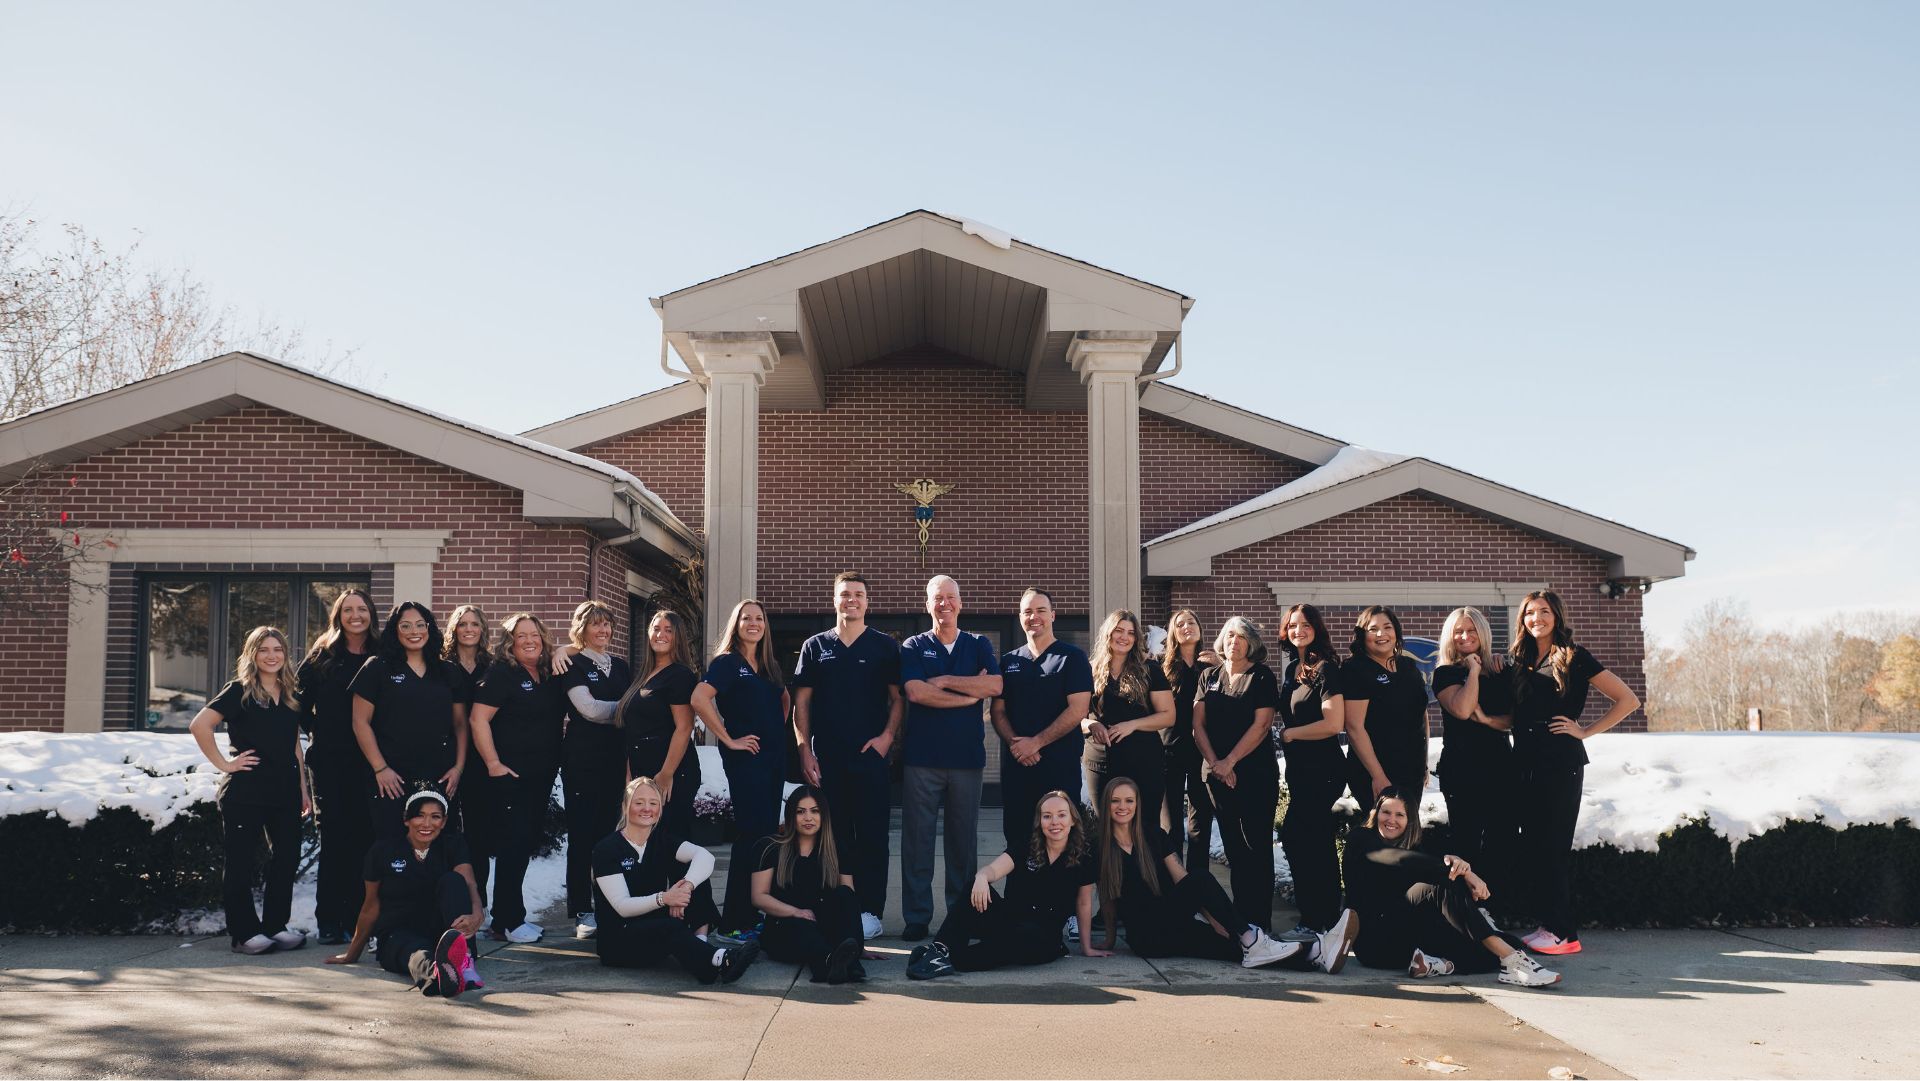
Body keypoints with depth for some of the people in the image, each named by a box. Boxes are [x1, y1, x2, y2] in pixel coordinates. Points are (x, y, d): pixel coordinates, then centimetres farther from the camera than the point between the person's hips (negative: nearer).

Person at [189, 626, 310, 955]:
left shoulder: (291, 696, 14)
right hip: (246, 790, -5)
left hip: (284, 789, 6)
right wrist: (223, 764, -13)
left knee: (287, 858, 5)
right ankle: (245, 932, 7)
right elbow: (199, 725, -13)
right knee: (241, 863, 1)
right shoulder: (239, 691, -3)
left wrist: (303, 788, 14)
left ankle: (275, 925, 17)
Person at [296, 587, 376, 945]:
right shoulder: (322, 656, 6)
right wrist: (318, 731, 1)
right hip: (330, 763, 0)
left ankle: (358, 919, 8)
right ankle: (329, 922, 7)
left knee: (364, 839, 1)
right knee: (334, 839, 1)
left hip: (368, 763, 0)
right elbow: (300, 703, 9)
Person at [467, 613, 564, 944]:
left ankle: (509, 917, 19)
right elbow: (478, 719, -14)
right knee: (513, 845, -7)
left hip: (540, 778, 7)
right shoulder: (502, 673, -8)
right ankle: (507, 923, -1)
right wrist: (493, 764, -18)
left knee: (526, 843, 10)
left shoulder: (551, 676, 11)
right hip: (508, 777, -7)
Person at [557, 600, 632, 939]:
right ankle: (582, 912, 0)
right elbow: (589, 709, -11)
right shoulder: (573, 665, 0)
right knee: (582, 834, -4)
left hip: (616, 758, 5)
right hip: (582, 759, -4)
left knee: (610, 832, 3)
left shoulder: (620, 666, 17)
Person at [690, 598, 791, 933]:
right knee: (751, 833, -9)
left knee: (767, 832, 8)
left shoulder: (770, 665, 15)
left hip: (774, 756, 7)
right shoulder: (727, 662, -5)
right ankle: (736, 918, -3)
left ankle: (757, 911, 16)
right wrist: (728, 739, -16)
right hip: (745, 757, -7)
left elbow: (785, 699, 33)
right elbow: (699, 699, -20)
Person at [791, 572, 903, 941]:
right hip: (826, 758, 2)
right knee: (833, 835, 5)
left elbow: (898, 698, 5)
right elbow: (801, 702, 9)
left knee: (873, 837, -2)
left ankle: (869, 912, 2)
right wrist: (804, 750, 0)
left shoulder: (884, 647, 6)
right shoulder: (815, 647, 11)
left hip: (871, 756, -2)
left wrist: (888, 736, -10)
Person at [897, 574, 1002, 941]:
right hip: (922, 756, -1)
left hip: (967, 756, 2)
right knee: (917, 839, -1)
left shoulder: (978, 645, 12)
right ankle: (917, 918, 5)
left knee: (964, 839, 7)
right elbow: (916, 692, -11)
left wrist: (944, 681, -9)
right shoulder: (913, 647, 7)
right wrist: (971, 693, -8)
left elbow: (996, 685, -6)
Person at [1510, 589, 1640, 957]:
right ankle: (1549, 925, 13)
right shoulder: (1519, 660, 14)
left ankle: (1563, 933, -2)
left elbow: (1628, 700, -4)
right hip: (1526, 763, 6)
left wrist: (1585, 731, -6)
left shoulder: (1574, 658, -3)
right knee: (1533, 845, 6)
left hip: (1561, 764, -6)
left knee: (1552, 847, -7)